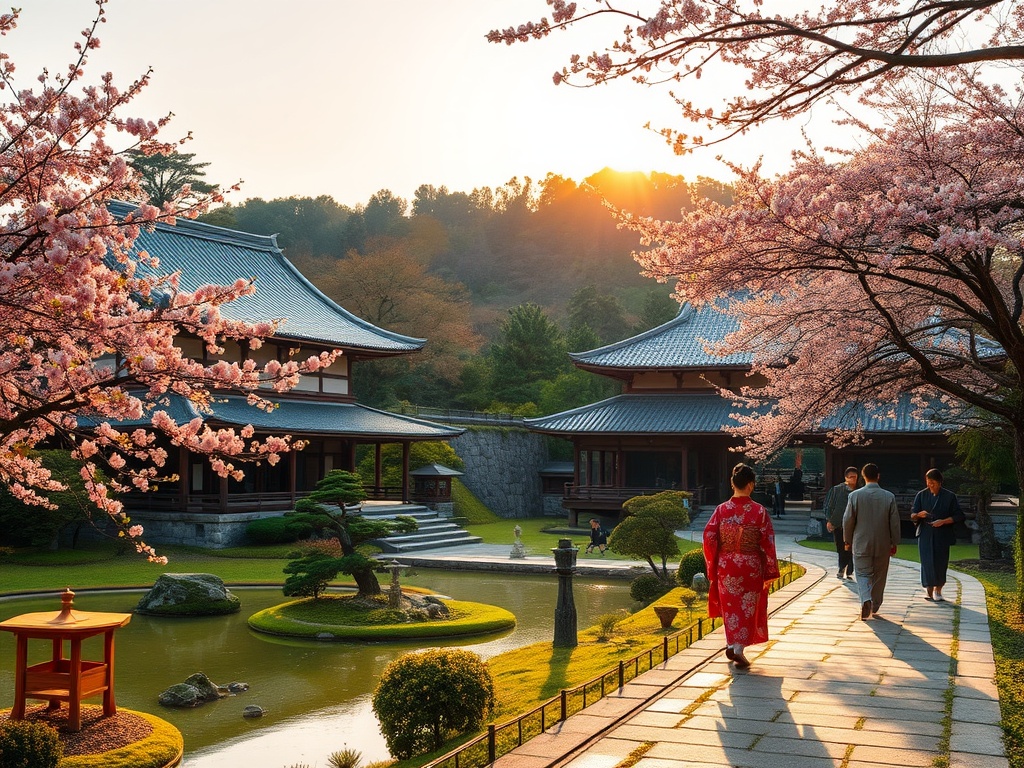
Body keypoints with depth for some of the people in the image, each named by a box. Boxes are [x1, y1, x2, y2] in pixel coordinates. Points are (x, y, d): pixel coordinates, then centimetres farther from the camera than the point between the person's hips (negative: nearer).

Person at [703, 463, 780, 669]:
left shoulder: (721, 510, -7)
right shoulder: (760, 511, -10)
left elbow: (709, 539, -7)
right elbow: (768, 544, -9)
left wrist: (712, 567, 6)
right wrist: (770, 573, 0)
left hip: (726, 567, 2)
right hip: (752, 568, -2)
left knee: (730, 607, 19)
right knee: (748, 607, 10)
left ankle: (733, 644, 23)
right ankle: (739, 647, 2)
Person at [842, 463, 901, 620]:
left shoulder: (855, 495, -9)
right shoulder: (889, 497, -5)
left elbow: (848, 520, -5)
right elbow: (895, 522, 0)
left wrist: (847, 541, 9)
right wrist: (894, 543, 11)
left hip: (861, 544, -2)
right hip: (883, 545, 2)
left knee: (863, 574, 4)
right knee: (879, 576, 16)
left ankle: (866, 600, -21)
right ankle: (874, 607, 27)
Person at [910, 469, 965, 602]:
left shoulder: (949, 496, 0)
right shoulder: (921, 495, 4)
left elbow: (958, 516, 0)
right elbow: (912, 515, 3)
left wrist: (943, 521, -14)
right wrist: (919, 515, -21)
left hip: (942, 535, -1)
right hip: (925, 534, 1)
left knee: (940, 562, 0)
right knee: (927, 561, -5)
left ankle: (938, 590, 13)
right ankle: (929, 589, 5)